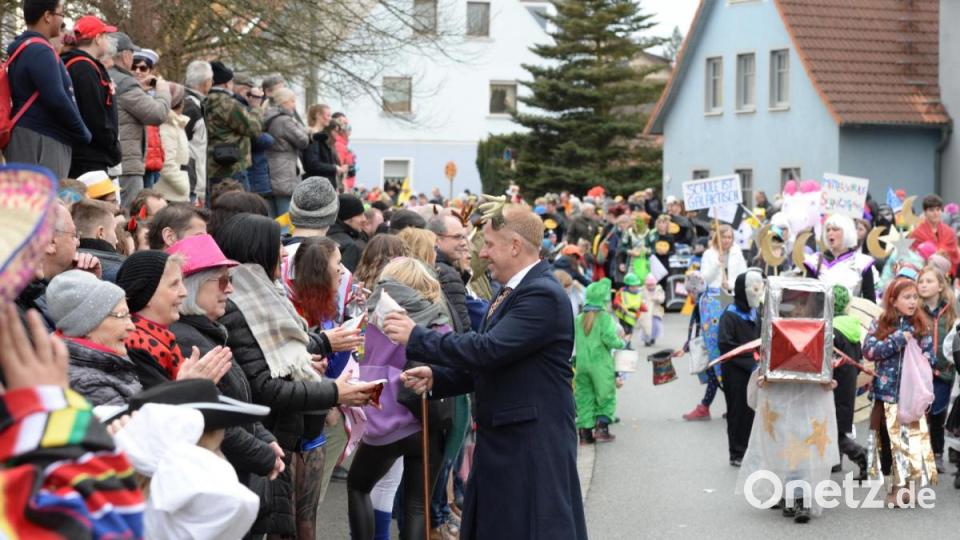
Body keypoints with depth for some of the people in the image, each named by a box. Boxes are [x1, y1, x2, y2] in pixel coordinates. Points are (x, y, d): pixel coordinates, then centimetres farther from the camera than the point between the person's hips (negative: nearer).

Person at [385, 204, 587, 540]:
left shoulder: (543, 295, -18)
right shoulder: (510, 293, 14)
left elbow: (488, 349, -26)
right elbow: (485, 365, 18)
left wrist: (416, 337, -18)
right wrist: (435, 378, 3)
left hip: (535, 444, -10)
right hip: (501, 440, 10)